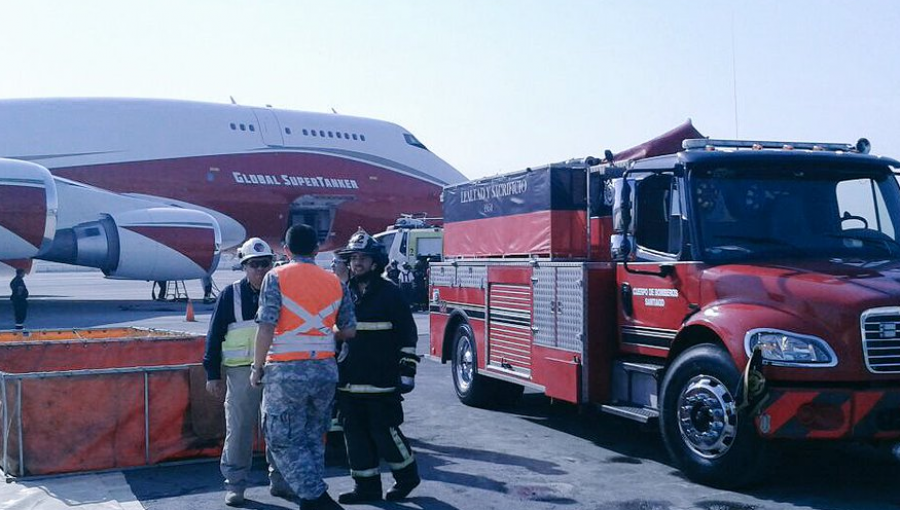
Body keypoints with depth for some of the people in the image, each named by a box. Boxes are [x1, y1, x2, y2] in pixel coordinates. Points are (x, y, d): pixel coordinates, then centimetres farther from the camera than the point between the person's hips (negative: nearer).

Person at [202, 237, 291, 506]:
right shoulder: (230, 295, 2)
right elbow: (215, 335, 3)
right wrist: (213, 374, -1)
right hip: (241, 371, -2)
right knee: (238, 429, 0)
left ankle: (279, 481, 19)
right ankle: (234, 484, 11)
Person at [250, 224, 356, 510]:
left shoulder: (277, 277, -4)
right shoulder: (335, 282, 8)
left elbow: (266, 327, -11)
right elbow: (349, 331, 10)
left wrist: (257, 367, -2)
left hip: (286, 371, -4)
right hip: (325, 370, 5)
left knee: (285, 441, 3)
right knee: (313, 439, 16)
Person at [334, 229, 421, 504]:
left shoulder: (390, 293, -3)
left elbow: (408, 335, -3)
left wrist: (407, 370, -8)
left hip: (381, 381, -5)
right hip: (348, 382, 5)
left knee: (384, 431, -2)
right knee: (355, 435, 8)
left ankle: (407, 474, 20)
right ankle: (366, 486, 19)